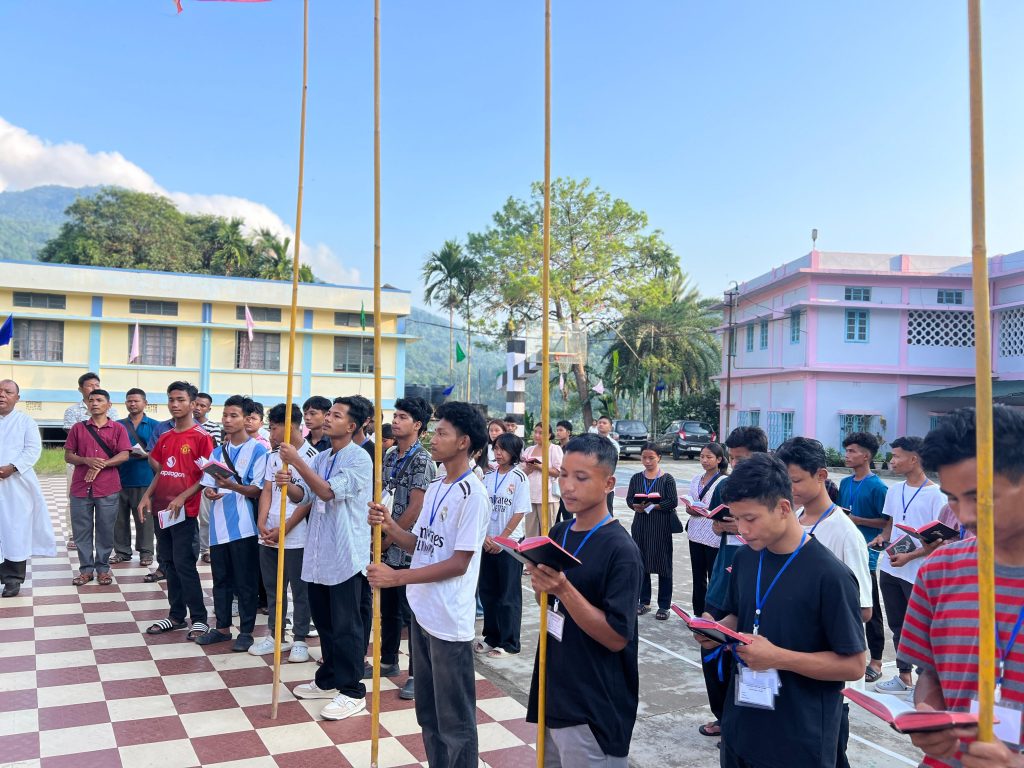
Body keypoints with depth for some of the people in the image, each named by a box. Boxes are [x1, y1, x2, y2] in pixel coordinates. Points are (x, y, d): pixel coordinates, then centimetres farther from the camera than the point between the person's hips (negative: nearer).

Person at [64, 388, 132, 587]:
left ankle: (103, 568, 15)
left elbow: (124, 455, -4)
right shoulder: (78, 428, 9)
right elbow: (68, 456, 6)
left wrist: (100, 465, -15)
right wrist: (87, 460, -13)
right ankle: (86, 568, 14)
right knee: (81, 530, 4)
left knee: (105, 530, 4)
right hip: (80, 487, 2)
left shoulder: (118, 429, 4)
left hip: (108, 488, -2)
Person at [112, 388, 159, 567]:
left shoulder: (154, 425, 4)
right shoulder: (118, 425, 12)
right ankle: (122, 551, 17)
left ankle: (146, 552, 11)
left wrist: (145, 454, -15)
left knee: (144, 517, 2)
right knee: (120, 516, 7)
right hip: (121, 477, 3)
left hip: (145, 477, -3)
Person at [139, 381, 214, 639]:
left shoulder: (201, 436, -9)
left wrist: (182, 498, -19)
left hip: (185, 511, -7)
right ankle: (176, 615, 22)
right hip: (161, 509, 7)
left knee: (184, 564, -6)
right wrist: (147, 496, 5)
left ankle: (199, 619, 3)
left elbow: (207, 475, -12)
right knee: (168, 563, 12)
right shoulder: (165, 438, 12)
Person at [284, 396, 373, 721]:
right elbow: (306, 496, 12)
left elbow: (328, 491, -21)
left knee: (345, 625, -1)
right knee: (324, 620, 18)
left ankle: (352, 691, 10)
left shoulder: (359, 458, -13)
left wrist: (297, 462, -20)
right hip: (319, 552, 8)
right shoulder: (320, 458, 12)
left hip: (346, 554, -8)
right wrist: (289, 484, -10)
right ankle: (328, 680, 32)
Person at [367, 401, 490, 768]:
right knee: (427, 711, 19)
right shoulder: (434, 488, 10)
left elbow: (458, 563, -19)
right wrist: (388, 525, -7)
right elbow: (420, 545, 12)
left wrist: (396, 577, -20)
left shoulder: (473, 495, -17)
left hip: (449, 620, -9)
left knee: (454, 718, 4)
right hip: (421, 611, 9)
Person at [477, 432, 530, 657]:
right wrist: (485, 536, -6)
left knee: (508, 595, 2)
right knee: (487, 591, 11)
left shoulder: (519, 477, -8)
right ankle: (491, 637, 25)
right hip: (488, 542, 5)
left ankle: (509, 643, 12)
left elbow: (519, 512, -10)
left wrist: (501, 539, -11)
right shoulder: (489, 476, 5)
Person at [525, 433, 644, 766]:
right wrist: (540, 585, -8)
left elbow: (616, 638, -20)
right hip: (552, 696, 7)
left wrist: (564, 589, -28)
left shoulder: (621, 550, -18)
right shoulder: (558, 534, 2)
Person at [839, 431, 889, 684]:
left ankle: (876, 660, 13)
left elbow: (886, 522, -12)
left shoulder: (877, 487, -11)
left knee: (870, 610, 3)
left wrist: (857, 520, -18)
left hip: (866, 555, -7)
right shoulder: (845, 483, 10)